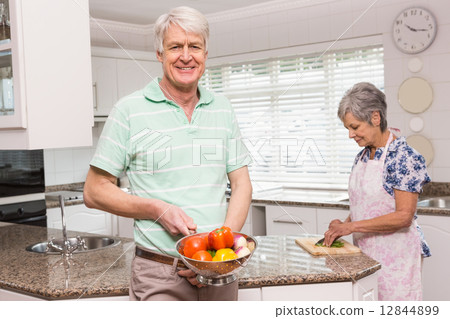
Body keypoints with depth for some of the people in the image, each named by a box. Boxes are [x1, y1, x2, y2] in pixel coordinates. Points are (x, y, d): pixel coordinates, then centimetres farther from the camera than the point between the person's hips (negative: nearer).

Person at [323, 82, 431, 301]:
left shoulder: (404, 157, -15)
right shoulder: (362, 156, 9)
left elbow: (403, 216, -20)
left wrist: (351, 226, -19)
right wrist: (343, 225, -1)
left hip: (394, 255, -7)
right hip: (365, 251, 7)